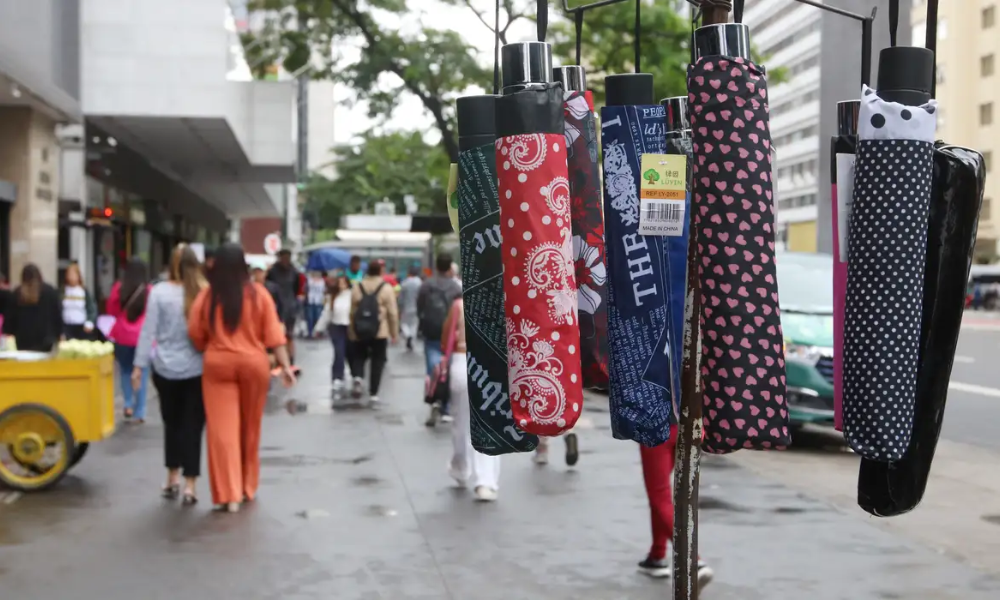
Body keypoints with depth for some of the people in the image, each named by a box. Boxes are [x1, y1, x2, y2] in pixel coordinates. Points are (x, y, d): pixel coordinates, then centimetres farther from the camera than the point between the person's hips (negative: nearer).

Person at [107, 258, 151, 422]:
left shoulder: (118, 288, -4)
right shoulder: (149, 291, -8)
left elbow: (111, 311, 9)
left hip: (122, 336, 1)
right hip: (143, 338, -1)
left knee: (125, 371, 19)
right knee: (142, 374, 5)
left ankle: (128, 404, 7)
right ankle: (140, 412, 4)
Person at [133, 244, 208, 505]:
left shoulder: (159, 291, -5)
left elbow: (149, 331, -4)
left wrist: (139, 365, 0)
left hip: (165, 369, 1)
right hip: (198, 369, -1)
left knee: (171, 423, 16)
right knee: (192, 426, 3)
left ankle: (172, 479, 25)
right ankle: (190, 486, -1)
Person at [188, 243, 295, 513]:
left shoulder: (206, 296, -3)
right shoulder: (258, 294, -2)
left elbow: (196, 335, -1)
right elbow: (273, 333, -5)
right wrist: (285, 365, -4)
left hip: (218, 365, -1)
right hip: (253, 364, 1)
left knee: (222, 430, 0)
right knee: (250, 429, 15)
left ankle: (229, 495, -4)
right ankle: (248, 487, 27)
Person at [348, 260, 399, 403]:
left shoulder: (357, 288, 3)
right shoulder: (386, 288, -5)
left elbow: (352, 312, 5)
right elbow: (392, 313, -8)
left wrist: (351, 332, 13)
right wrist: (395, 333, 1)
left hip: (359, 333, 2)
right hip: (380, 333, -2)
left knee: (359, 357, 18)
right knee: (377, 362, 7)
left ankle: (358, 377, -11)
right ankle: (373, 394, 6)